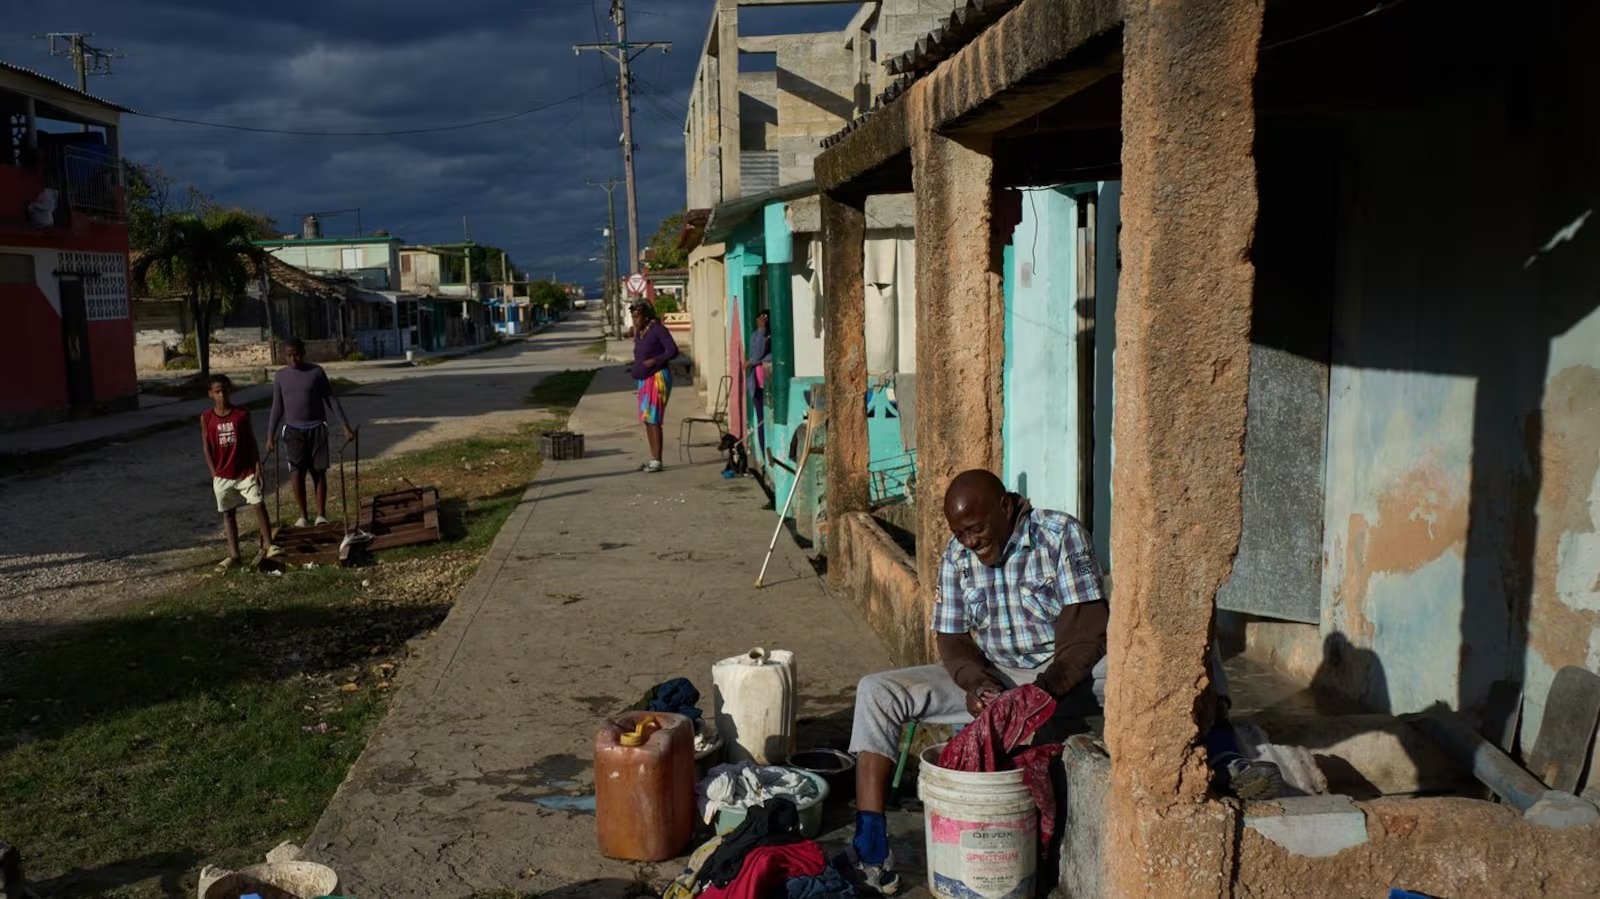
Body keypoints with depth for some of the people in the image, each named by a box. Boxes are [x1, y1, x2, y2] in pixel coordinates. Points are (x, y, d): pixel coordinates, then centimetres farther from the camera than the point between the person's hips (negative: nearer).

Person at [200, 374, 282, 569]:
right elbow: (206, 447, 1)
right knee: (228, 513, 9)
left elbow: (251, 441, 1)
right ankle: (233, 554, 13)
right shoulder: (206, 417, -2)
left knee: (259, 505, -11)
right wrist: (214, 474, -4)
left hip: (246, 471, -1)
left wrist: (258, 466, -5)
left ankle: (268, 545, -3)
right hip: (223, 475, 1)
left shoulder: (242, 413, -3)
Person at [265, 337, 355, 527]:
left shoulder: (317, 372, -4)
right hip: (293, 431, 1)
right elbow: (277, 408, 7)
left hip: (317, 429, -1)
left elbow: (331, 400, -1)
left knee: (319, 472, 1)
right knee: (296, 473, -8)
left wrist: (346, 426, -6)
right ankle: (302, 516, 3)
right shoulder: (281, 376, 2)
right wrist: (270, 436, 2)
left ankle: (321, 514, 10)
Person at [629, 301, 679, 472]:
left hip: (658, 377, -9)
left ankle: (657, 461, -11)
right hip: (644, 379, 9)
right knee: (646, 420, 9)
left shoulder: (658, 329, -11)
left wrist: (655, 361, -23)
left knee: (653, 419, -13)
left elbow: (673, 351, -15)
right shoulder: (638, 333, 13)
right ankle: (653, 459, 16)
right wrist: (635, 368, 10)